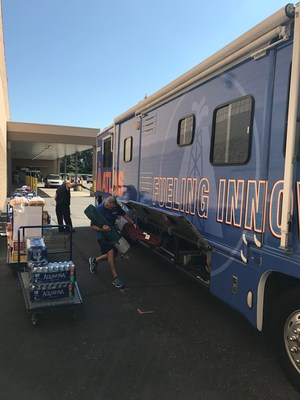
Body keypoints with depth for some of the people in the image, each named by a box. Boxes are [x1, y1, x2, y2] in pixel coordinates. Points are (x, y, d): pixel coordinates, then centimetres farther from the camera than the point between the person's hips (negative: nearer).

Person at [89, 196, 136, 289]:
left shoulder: (116, 207, -9)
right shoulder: (98, 210, -24)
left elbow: (124, 214, 7)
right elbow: (92, 227, -21)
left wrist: (133, 223, -6)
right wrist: (102, 229, -39)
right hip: (102, 235, -7)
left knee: (114, 253, 10)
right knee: (111, 252, -20)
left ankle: (94, 260, 30)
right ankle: (115, 278, -14)